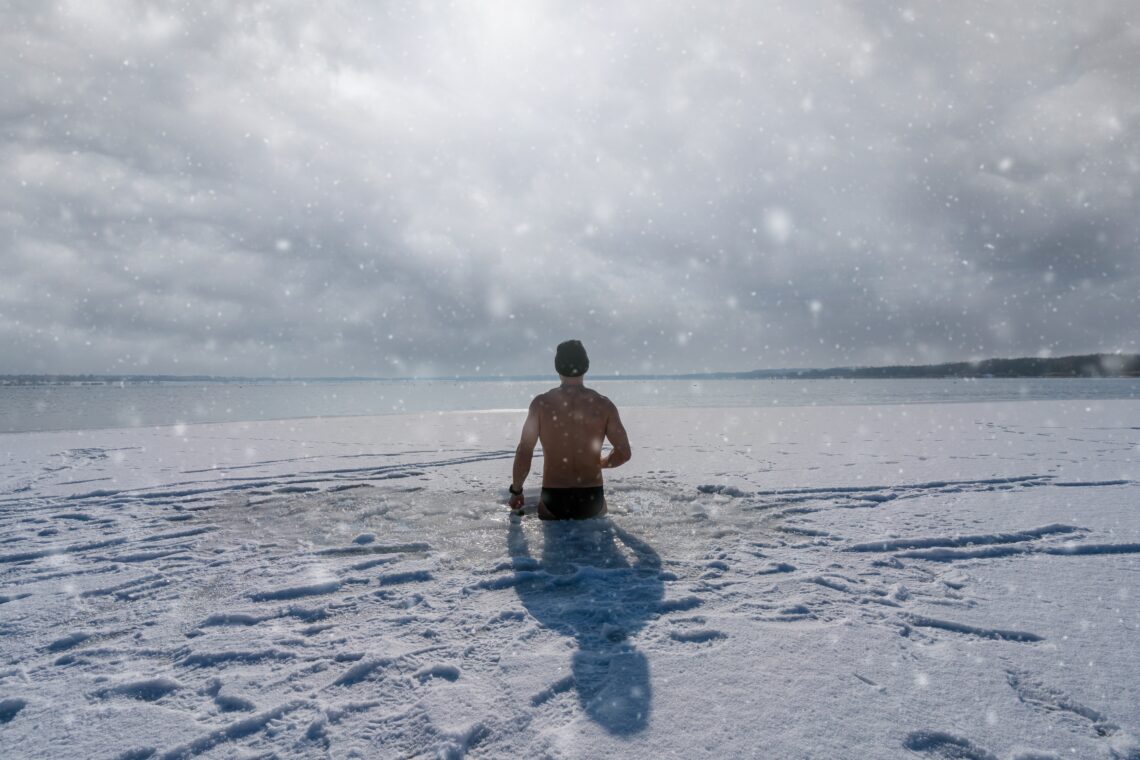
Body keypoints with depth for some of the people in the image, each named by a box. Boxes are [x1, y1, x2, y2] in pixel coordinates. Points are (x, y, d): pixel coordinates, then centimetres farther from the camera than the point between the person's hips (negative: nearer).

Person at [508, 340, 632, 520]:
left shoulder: (541, 403, -6)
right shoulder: (603, 405, -2)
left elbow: (523, 453, -5)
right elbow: (624, 453, 1)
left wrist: (516, 491, 9)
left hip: (554, 501, -1)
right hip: (592, 500, 1)